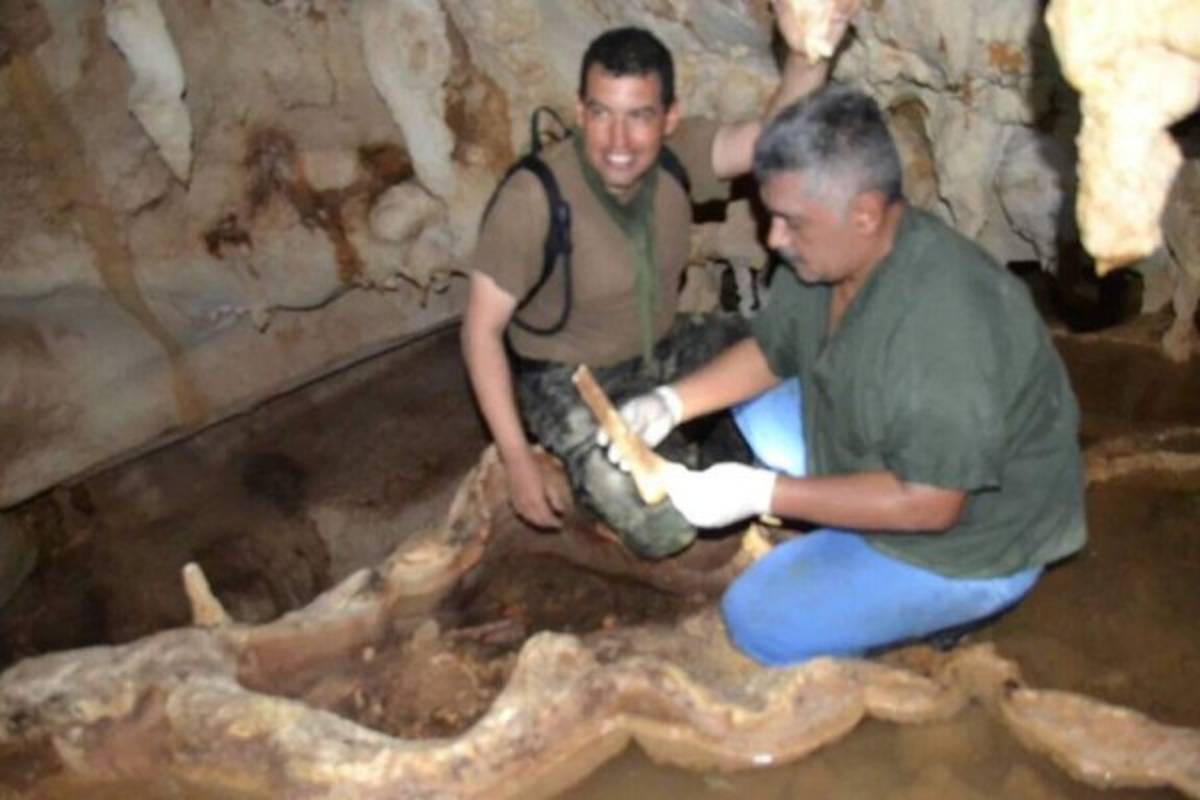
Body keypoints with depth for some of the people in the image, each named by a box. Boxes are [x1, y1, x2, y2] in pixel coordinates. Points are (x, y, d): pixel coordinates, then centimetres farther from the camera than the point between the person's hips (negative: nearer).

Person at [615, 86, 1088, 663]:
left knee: (758, 620, -13)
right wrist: (670, 403, -10)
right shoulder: (824, 253, -10)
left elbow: (928, 503, -33)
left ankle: (935, 610, 7)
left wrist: (761, 493, -31)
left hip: (969, 538, -8)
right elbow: (767, 353, 6)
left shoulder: (945, 318, -37)